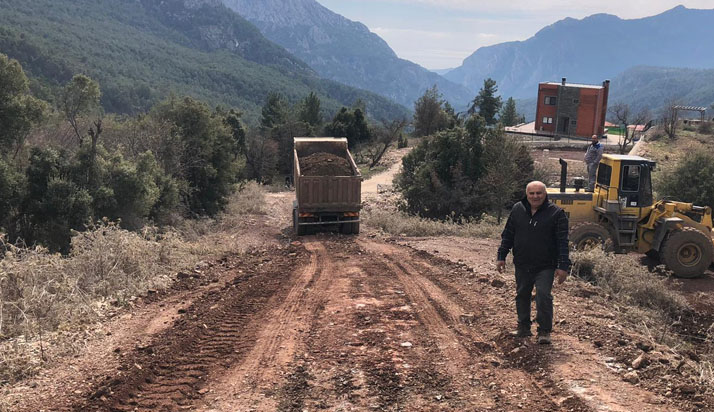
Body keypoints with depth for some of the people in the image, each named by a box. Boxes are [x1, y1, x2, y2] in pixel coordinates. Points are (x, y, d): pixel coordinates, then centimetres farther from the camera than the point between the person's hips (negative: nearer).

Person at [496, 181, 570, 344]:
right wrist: (501, 256, 8)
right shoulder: (517, 210, 5)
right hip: (522, 265, 4)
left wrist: (563, 266, -11)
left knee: (543, 296, -12)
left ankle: (544, 331, 1)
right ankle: (523, 328, 29)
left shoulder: (556, 213, -6)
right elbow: (507, 235, 12)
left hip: (545, 266, -4)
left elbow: (563, 242, -7)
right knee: (522, 295, 13)